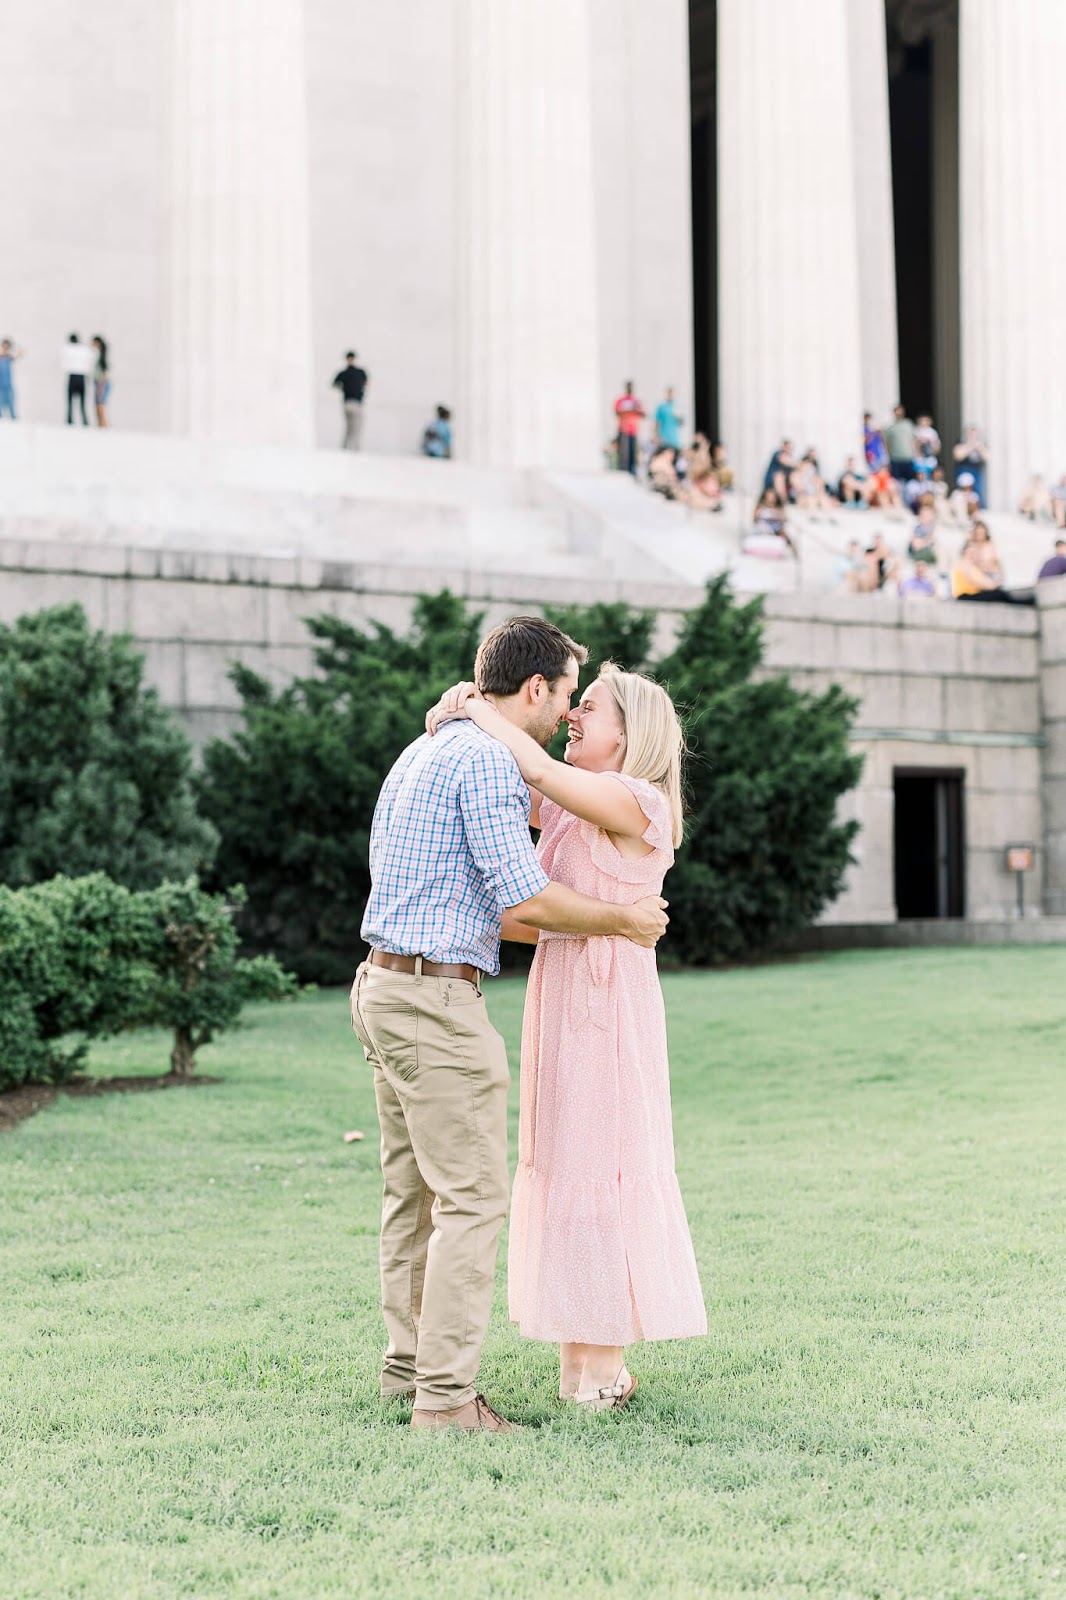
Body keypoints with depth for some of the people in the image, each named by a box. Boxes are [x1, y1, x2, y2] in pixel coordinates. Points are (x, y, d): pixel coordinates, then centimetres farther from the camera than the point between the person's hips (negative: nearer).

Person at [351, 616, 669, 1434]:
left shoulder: (422, 752, 17)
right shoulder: (486, 759, -14)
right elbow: (524, 897, -19)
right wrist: (622, 918, -5)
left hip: (385, 984, 10)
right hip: (438, 998, -10)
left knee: (415, 1189, 15)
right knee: (472, 1196, -8)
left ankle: (410, 1362, 23)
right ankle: (446, 1395, -8)